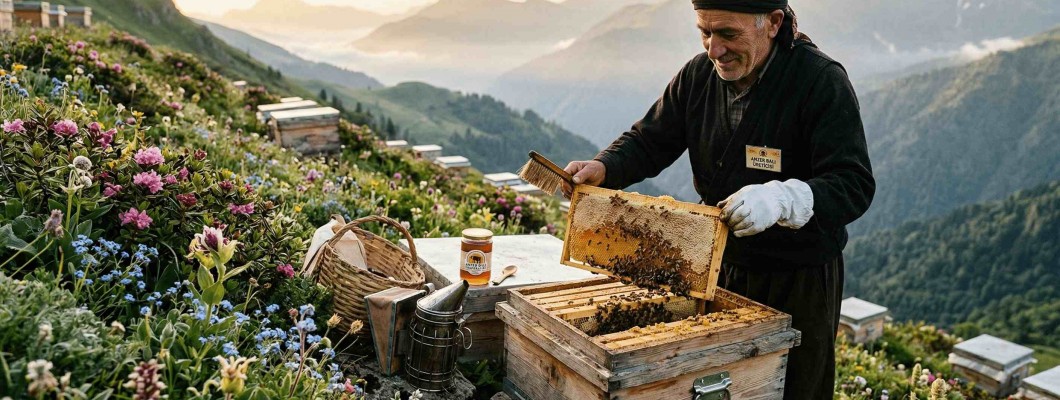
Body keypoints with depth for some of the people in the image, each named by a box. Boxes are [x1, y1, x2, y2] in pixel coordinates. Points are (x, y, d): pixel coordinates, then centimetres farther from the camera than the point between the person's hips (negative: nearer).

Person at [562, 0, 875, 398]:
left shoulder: (822, 82, -20)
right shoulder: (699, 74, -3)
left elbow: (854, 185, -26)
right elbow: (650, 142, 4)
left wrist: (783, 199, -45)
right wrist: (602, 168, -17)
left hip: (798, 279, -5)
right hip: (719, 267, 5)